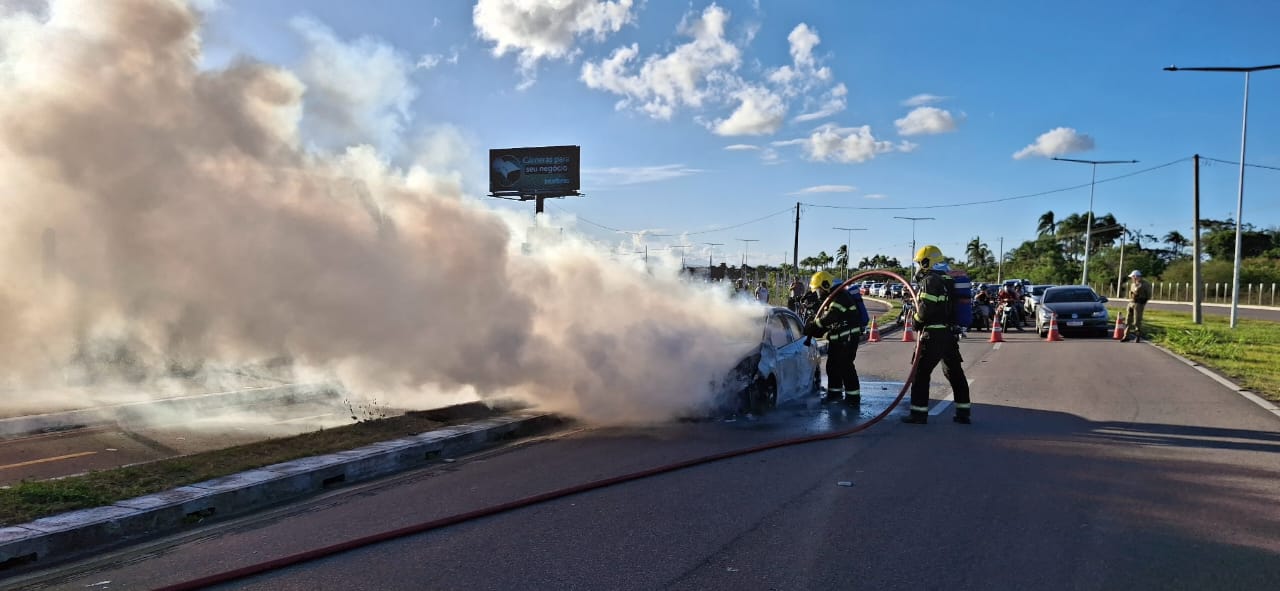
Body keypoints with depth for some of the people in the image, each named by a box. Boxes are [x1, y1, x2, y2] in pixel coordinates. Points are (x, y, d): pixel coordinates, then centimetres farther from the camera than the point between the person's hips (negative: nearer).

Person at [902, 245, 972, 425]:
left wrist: (916, 320, -4)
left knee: (920, 373, -2)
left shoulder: (930, 280, -13)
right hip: (951, 333, 9)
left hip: (934, 334, -9)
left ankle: (919, 413, -1)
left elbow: (926, 308, -22)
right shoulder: (949, 280, 14)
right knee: (955, 373, 15)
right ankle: (963, 413, 19)